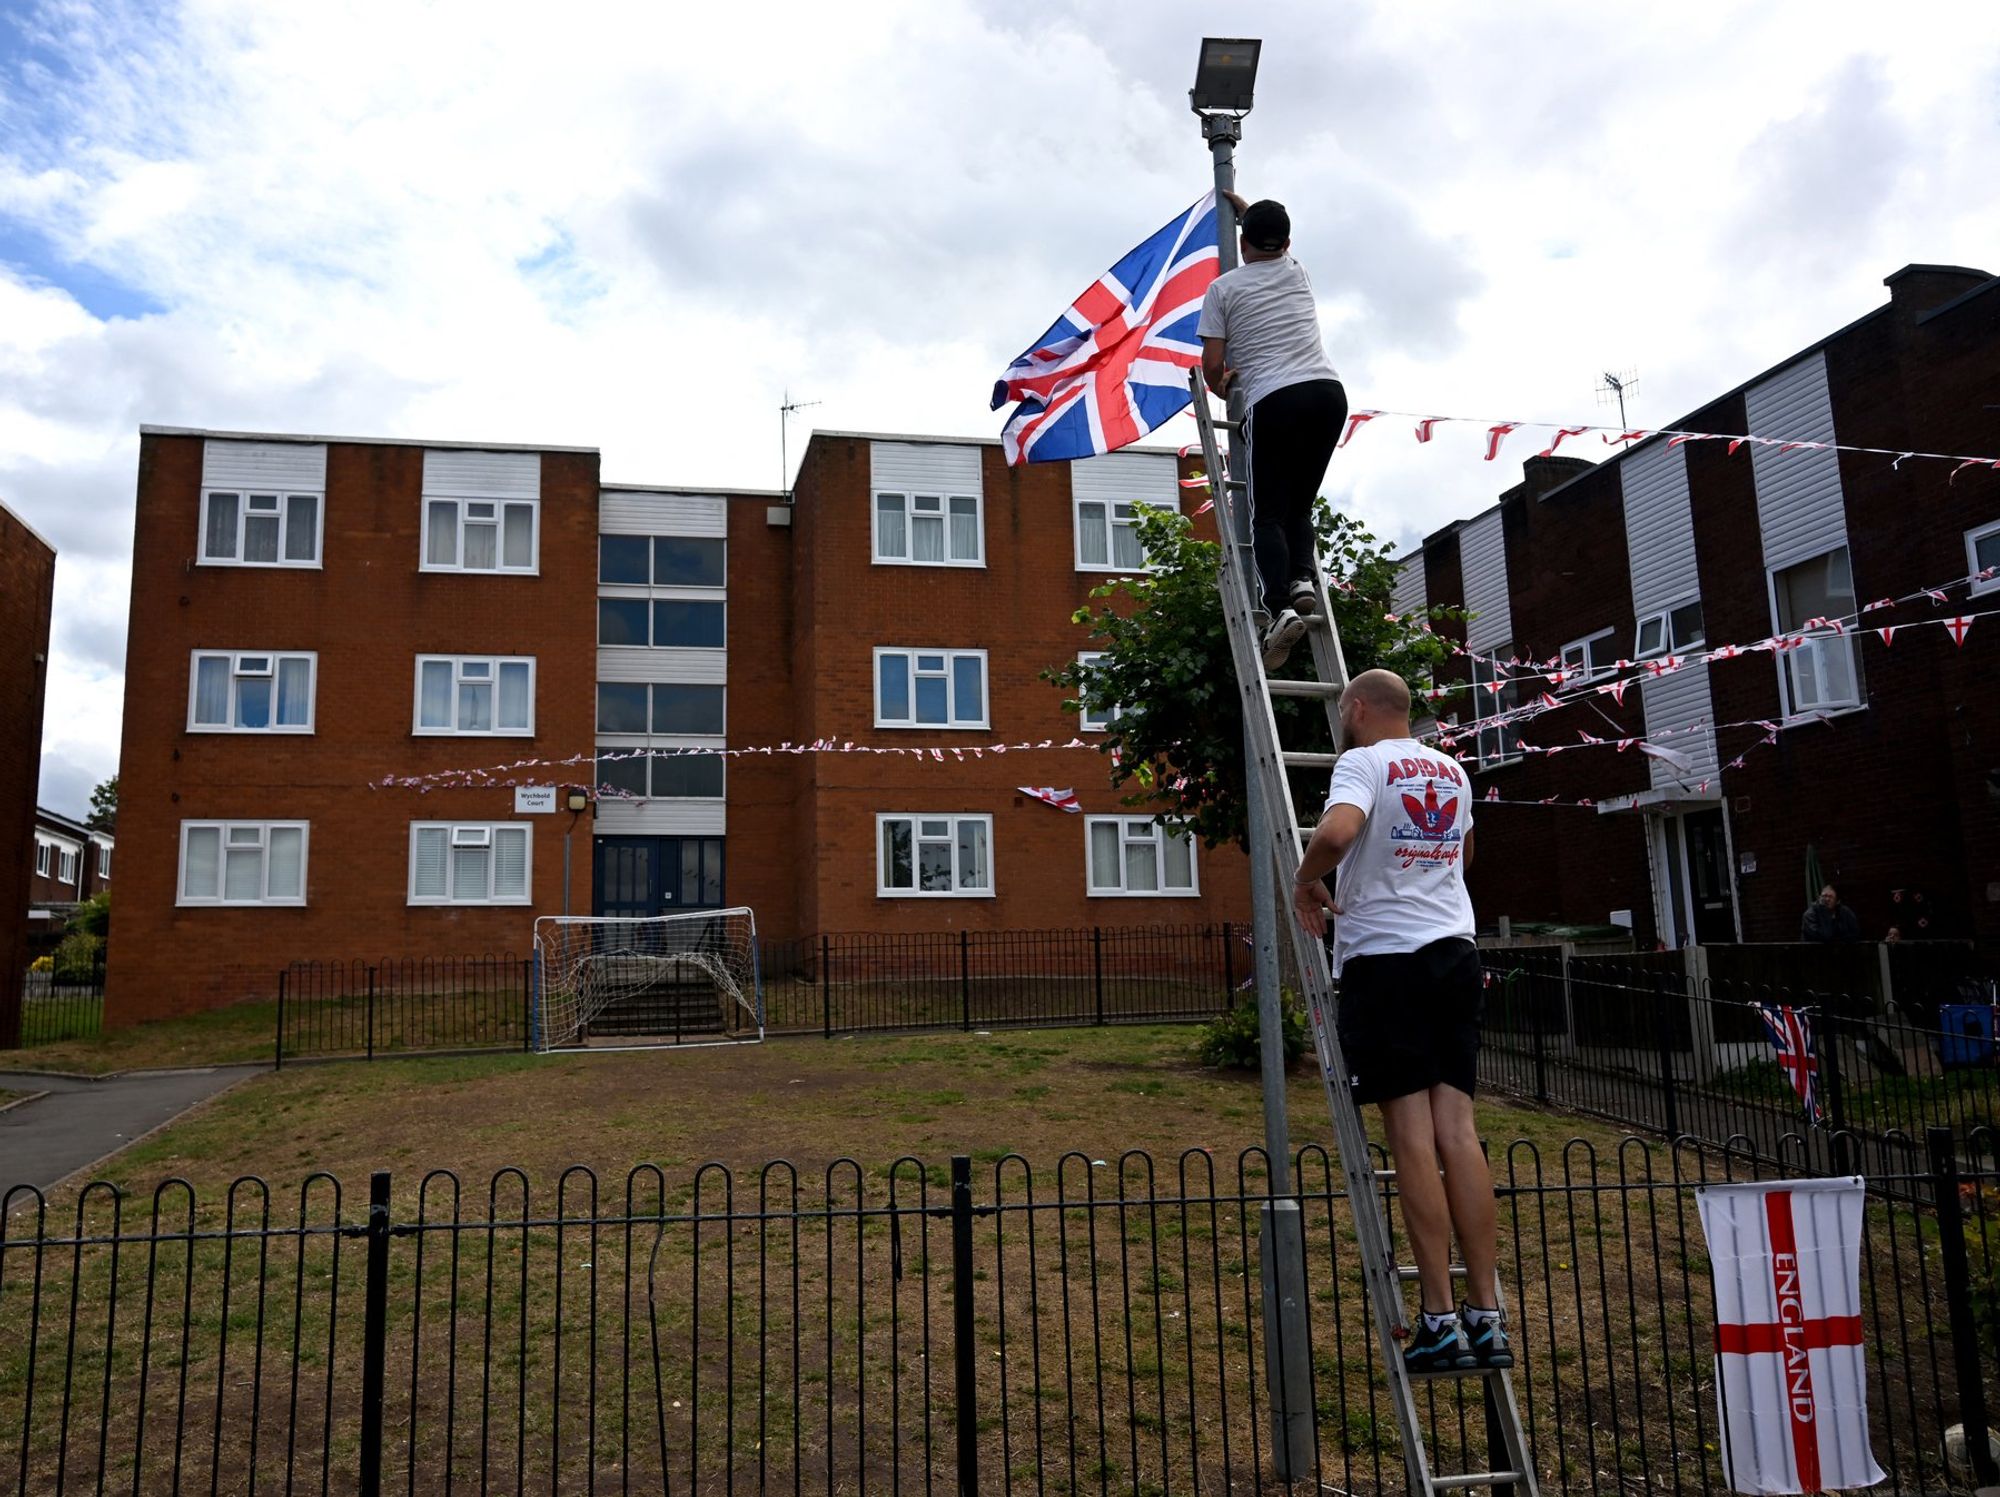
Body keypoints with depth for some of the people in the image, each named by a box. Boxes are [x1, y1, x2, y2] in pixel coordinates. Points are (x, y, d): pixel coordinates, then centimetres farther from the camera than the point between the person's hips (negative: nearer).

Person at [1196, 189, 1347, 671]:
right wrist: (1244, 206, 64)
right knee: (1300, 504, 16)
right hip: (1329, 392, 4)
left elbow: (1212, 366, 5)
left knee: (1268, 513, -3)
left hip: (1274, 401, -4)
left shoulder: (1223, 288, 8)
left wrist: (1220, 388, 28)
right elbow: (1274, 240, 48)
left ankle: (1280, 605, -23)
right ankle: (1302, 578, -9)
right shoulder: (1296, 271, 22)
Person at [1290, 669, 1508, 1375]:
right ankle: (1487, 1317, 6)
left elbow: (1336, 832, -27)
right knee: (1458, 1127, 5)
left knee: (1412, 1135, -4)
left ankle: (1441, 1324, -2)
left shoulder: (1363, 763, -6)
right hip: (1455, 951, 6)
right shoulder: (1451, 771, 16)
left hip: (1384, 957, -6)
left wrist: (1305, 881, -9)